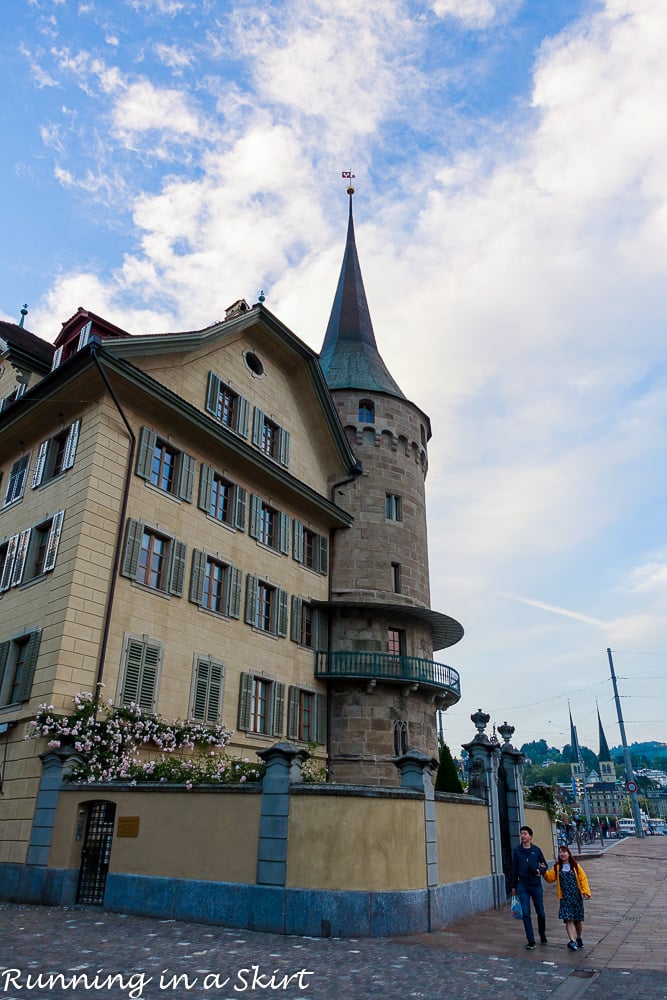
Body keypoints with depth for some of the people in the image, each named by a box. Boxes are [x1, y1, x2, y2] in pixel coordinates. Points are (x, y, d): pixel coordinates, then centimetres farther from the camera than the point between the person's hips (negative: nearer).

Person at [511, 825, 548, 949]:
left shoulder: (536, 849, -2)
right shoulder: (517, 850, 0)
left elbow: (545, 865, 7)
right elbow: (514, 869, 6)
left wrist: (540, 870, -15)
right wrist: (514, 886, 8)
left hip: (536, 884, 0)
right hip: (522, 886, 0)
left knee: (540, 912, 10)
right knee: (526, 913, -3)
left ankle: (542, 934, 35)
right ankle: (531, 941, 5)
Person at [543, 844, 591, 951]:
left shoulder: (575, 865, 1)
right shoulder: (557, 867, 5)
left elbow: (583, 878, -1)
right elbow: (550, 878, 2)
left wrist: (585, 891, -10)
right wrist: (544, 871, -15)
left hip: (577, 896, 0)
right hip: (565, 897, 0)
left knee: (578, 919, 11)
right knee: (568, 919, -11)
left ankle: (579, 939, 32)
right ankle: (572, 941, -13)